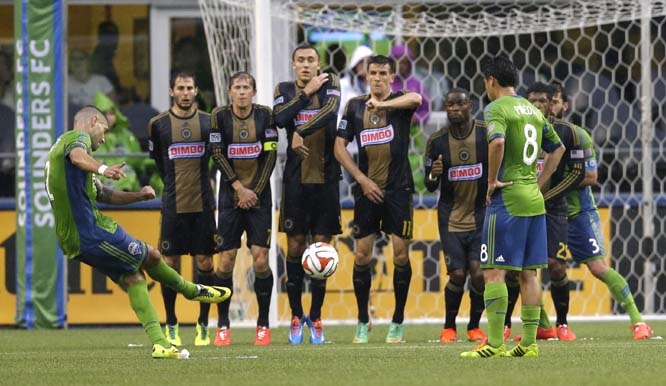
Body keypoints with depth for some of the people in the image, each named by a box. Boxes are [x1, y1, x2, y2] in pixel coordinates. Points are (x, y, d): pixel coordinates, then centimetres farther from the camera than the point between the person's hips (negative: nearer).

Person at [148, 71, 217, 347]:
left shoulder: (209, 122, 4)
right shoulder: (158, 124, 1)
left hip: (203, 204, 1)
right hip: (173, 206, -1)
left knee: (205, 262, 0)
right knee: (170, 263, -1)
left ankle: (203, 325, 8)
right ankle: (171, 327, 8)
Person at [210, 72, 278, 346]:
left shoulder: (264, 115, 0)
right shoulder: (219, 116, -2)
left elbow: (270, 155, -1)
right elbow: (218, 156, -3)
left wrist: (255, 191, -7)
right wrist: (239, 188, -9)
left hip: (259, 197, 0)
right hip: (231, 197, 0)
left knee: (260, 260, -7)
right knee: (226, 260, -6)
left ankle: (263, 325, 3)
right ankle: (222, 326, 3)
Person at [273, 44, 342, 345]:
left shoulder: (330, 84, 3)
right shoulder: (284, 90, 7)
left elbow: (330, 112, -17)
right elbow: (280, 118, -13)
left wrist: (301, 133, -21)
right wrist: (306, 92, -10)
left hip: (326, 179, -1)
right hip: (296, 181, 1)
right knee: (295, 246, 1)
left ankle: (316, 318, 9)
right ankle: (296, 316, 11)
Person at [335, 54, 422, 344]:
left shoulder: (400, 101, -1)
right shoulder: (355, 106, 7)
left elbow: (416, 98, -27)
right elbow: (340, 147, 7)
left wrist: (383, 104, -35)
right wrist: (363, 180, -2)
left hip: (399, 189, -2)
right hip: (367, 190, 2)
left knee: (401, 255, -3)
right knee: (362, 255, 1)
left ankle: (398, 322, 8)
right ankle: (362, 322, 12)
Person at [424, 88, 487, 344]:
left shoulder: (487, 133, -6)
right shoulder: (437, 141, -1)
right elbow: (430, 186, 6)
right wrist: (433, 175, -15)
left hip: (481, 214, -1)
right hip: (451, 217, 1)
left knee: (479, 273, -12)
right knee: (457, 274, -9)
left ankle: (474, 326, 12)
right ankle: (449, 327, 14)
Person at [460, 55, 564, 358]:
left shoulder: (497, 108, -8)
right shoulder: (533, 110, 16)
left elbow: (497, 141, -28)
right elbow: (557, 148, 25)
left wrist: (492, 179, -16)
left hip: (507, 198, -8)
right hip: (534, 200, 8)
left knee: (494, 272, -7)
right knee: (528, 273, 9)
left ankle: (495, 344, -12)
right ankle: (529, 342, 8)